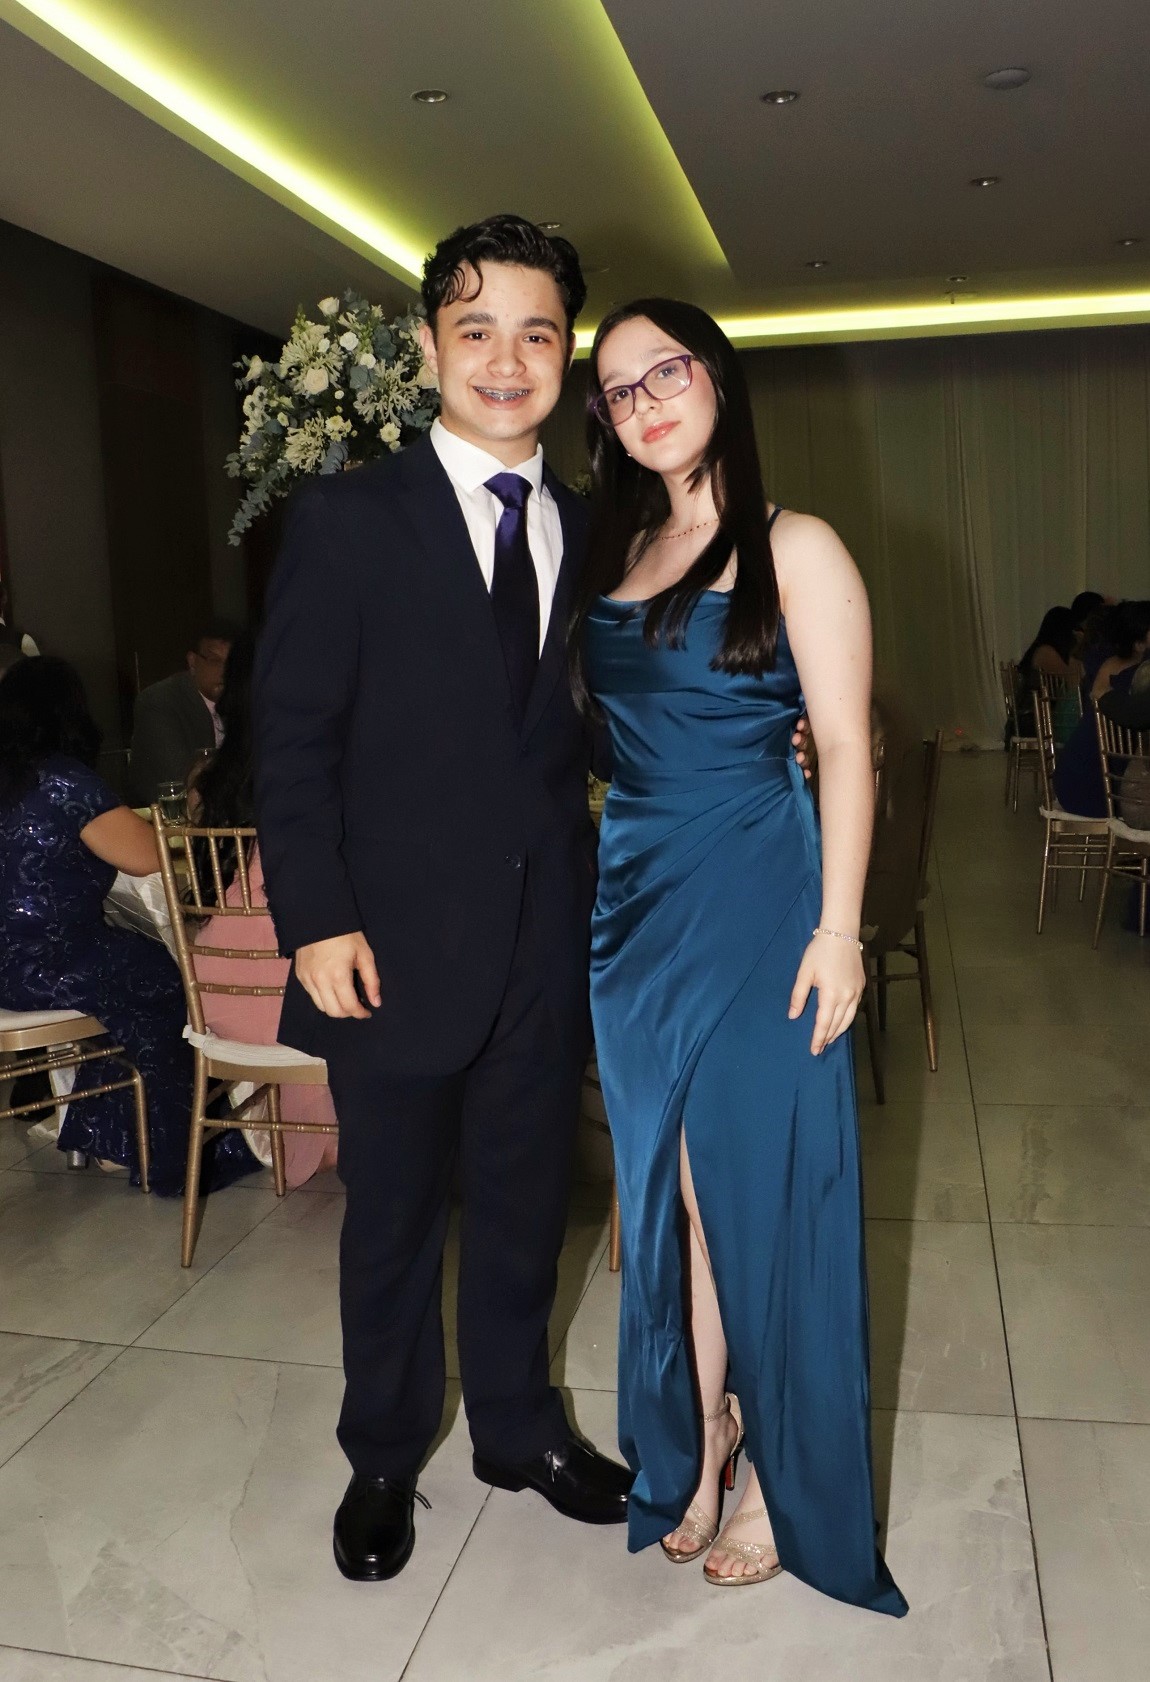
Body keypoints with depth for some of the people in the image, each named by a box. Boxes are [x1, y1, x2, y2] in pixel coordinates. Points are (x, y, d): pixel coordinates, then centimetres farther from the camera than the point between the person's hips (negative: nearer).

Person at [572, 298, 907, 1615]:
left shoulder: (793, 550, -5)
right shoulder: (616, 554, 12)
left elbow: (845, 746, -8)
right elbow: (590, 728, 13)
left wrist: (837, 929, -13)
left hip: (757, 902, -5)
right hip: (635, 901, 5)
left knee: (766, 1185, 4)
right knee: (671, 1184, 13)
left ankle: (785, 1471, 24)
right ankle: (699, 1429, 33)